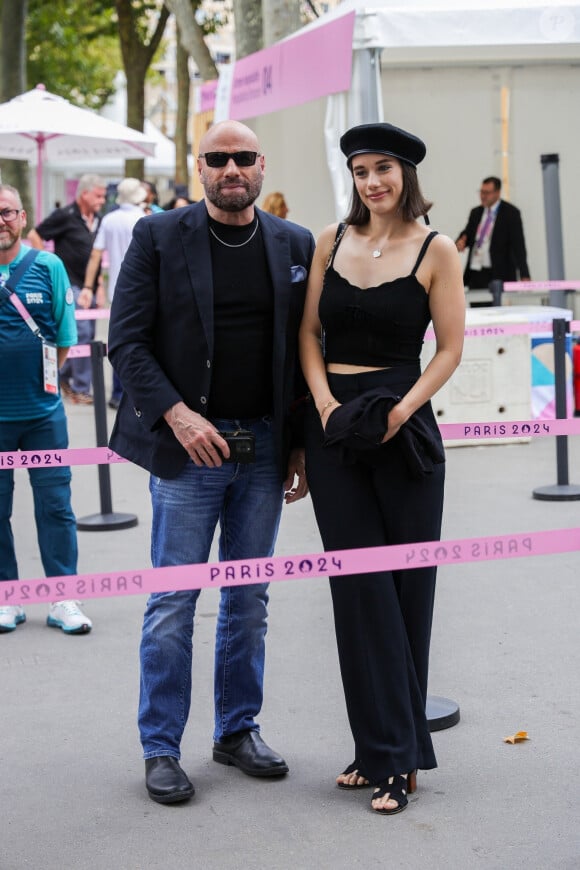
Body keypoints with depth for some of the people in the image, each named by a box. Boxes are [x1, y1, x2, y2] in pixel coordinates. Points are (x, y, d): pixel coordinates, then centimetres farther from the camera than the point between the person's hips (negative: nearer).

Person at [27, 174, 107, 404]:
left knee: (87, 335, 12)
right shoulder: (65, 216, -11)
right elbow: (34, 235, -7)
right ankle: (81, 389, -3)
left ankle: (65, 375, 30)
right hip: (70, 284, -7)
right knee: (82, 333, -10)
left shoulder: (97, 220, 10)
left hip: (88, 286, 7)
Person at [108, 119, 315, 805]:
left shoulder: (296, 246, 7)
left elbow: (307, 349, 10)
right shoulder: (158, 236, -2)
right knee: (173, 600, 1)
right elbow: (126, 341, -5)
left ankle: (238, 730, 26)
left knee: (249, 598, 12)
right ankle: (161, 748, 12)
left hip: (265, 448, 3)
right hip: (187, 443, -3)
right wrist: (176, 414, -16)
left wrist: (302, 444, 5)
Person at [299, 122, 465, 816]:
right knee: (359, 584, 2)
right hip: (333, 425, 3)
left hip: (403, 427, -3)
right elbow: (309, 332, 9)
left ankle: (391, 751, 13)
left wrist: (402, 411, -16)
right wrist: (324, 402, -7)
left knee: (405, 585, 3)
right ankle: (386, 750, 11)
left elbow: (450, 348, -3)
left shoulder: (435, 251, -2)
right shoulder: (331, 241, 8)